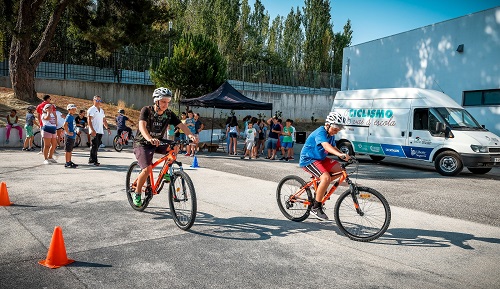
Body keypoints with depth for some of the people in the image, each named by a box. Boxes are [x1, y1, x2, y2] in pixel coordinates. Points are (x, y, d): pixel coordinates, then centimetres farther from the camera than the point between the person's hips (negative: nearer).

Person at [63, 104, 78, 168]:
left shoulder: (72, 117, 14)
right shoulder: (69, 117, -14)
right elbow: (65, 125, -27)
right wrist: (68, 133, -21)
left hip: (72, 136, 9)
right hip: (69, 136, -9)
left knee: (70, 150, 16)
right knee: (68, 150, -3)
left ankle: (70, 162, 24)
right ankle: (67, 163, 1)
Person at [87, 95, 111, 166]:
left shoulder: (102, 110, 20)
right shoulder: (91, 110, -3)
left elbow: (104, 120, 25)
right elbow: (89, 120, -12)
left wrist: (107, 128, 14)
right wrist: (92, 130, -22)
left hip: (100, 131, 7)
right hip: (94, 131, -7)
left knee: (97, 146, 8)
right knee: (94, 146, -9)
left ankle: (91, 160, 16)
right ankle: (94, 161, -7)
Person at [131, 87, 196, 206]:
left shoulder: (169, 114, -6)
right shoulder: (147, 110, -18)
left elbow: (181, 125, -17)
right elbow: (142, 126, -34)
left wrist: (190, 134, -38)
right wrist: (149, 139, -54)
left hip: (157, 143, 5)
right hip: (142, 144, -5)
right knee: (147, 169, -22)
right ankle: (137, 193, 1)